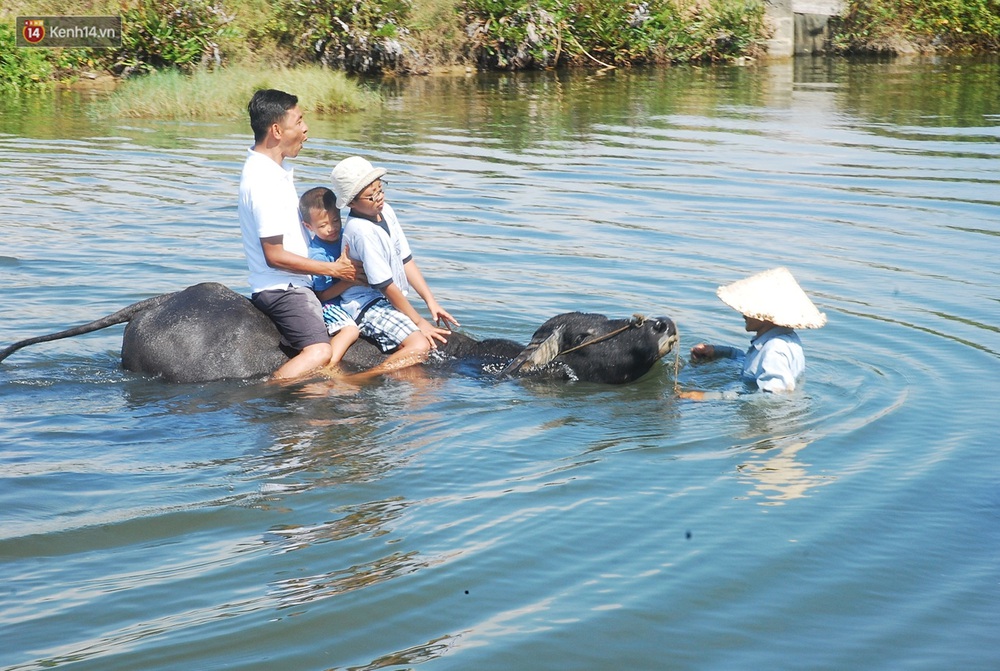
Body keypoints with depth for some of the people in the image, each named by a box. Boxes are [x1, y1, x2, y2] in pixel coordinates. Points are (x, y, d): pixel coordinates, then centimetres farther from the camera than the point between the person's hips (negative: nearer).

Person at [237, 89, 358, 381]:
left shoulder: (272, 169, 12)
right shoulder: (263, 181, -20)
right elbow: (275, 255, -21)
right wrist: (332, 269, -12)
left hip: (292, 285, 10)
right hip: (281, 288, -10)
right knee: (319, 351, -29)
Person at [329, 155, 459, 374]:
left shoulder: (385, 211, 3)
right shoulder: (362, 231, -24)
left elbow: (406, 260, 10)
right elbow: (386, 286, -20)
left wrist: (431, 301, 4)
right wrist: (419, 322, -13)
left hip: (390, 301, 10)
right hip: (367, 307, -10)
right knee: (420, 346, -26)